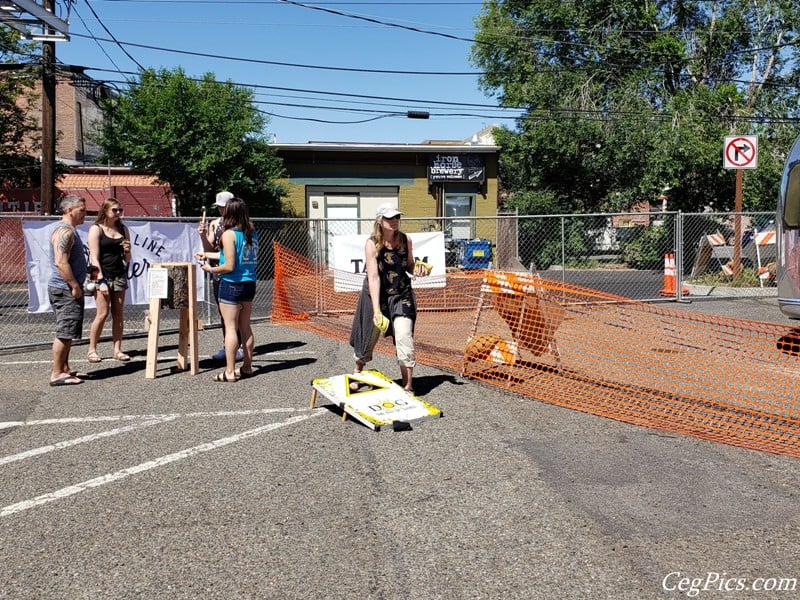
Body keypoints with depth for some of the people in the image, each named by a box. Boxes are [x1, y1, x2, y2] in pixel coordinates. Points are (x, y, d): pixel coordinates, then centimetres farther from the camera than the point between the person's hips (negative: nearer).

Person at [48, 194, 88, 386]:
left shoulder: (69, 230, 18)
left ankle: (65, 369, 22)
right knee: (64, 332, -7)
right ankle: (57, 374, -3)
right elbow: (61, 263, -24)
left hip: (68, 289, 11)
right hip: (65, 290, -11)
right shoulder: (65, 231, -16)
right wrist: (75, 286, -21)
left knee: (67, 333, 15)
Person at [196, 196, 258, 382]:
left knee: (230, 328, 0)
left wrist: (210, 269, 0)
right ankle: (247, 367, 22)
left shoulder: (229, 234, -13)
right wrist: (207, 255, 24)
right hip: (249, 284, 6)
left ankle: (230, 372, 4)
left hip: (231, 285, -6)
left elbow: (229, 266, -17)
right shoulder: (252, 233, 7)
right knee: (245, 327, 14)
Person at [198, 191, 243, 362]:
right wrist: (203, 235, -9)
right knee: (222, 312, 11)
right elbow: (209, 250, 7)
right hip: (218, 273, 5)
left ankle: (240, 346, 8)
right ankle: (226, 346, 19)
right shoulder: (214, 224, 8)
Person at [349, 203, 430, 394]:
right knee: (368, 338, 14)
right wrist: (376, 310, -30)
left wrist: (417, 270, -15)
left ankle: (408, 387, 0)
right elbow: (373, 277, -24)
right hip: (376, 295, -2)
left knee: (405, 339, -10)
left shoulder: (405, 240, -7)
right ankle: (358, 371, 44)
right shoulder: (372, 244, -18)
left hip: (401, 295, 2)